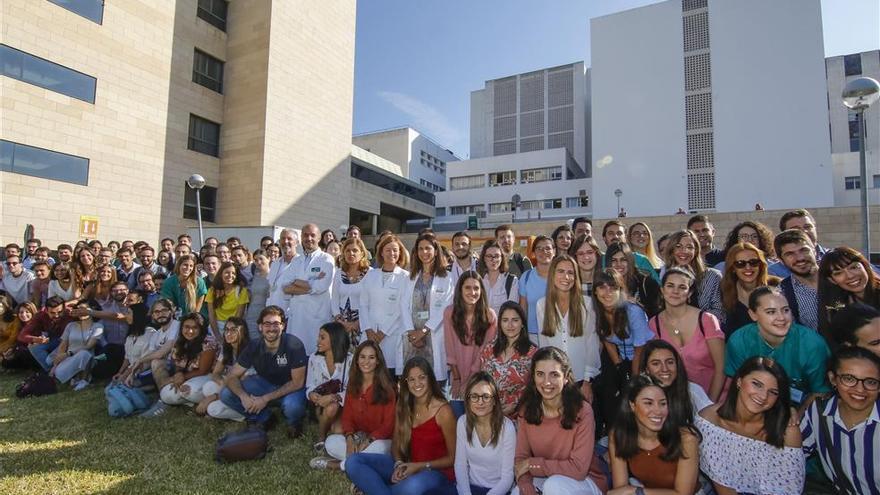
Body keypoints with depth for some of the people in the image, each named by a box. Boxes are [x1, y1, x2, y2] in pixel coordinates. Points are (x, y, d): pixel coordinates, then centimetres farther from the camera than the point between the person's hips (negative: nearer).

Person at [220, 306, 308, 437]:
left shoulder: (294, 345, -26)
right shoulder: (254, 347, -13)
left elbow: (297, 382, -22)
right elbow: (231, 377, -10)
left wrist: (266, 399, -26)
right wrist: (243, 396, -30)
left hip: (291, 387, -4)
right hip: (265, 383, 5)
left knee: (292, 406, -37)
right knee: (226, 394, -12)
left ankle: (294, 422, 1)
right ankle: (264, 418, 7)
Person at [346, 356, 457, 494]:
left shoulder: (443, 411, -13)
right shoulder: (403, 406, 4)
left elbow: (453, 458, -8)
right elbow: (396, 444, 8)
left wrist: (420, 467, -17)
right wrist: (399, 464, -13)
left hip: (437, 471, -5)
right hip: (407, 466, 5)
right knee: (353, 462, -12)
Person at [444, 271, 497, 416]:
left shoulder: (490, 316, -14)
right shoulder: (449, 312, -12)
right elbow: (450, 349, -7)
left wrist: (470, 381, -8)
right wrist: (457, 378, -4)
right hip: (457, 376, 1)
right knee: (457, 418, 5)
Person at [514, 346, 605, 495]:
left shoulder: (582, 411, -21)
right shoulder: (527, 409, -8)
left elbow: (578, 468, -20)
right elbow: (520, 458, -6)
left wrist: (532, 463, -18)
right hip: (543, 478, 3)